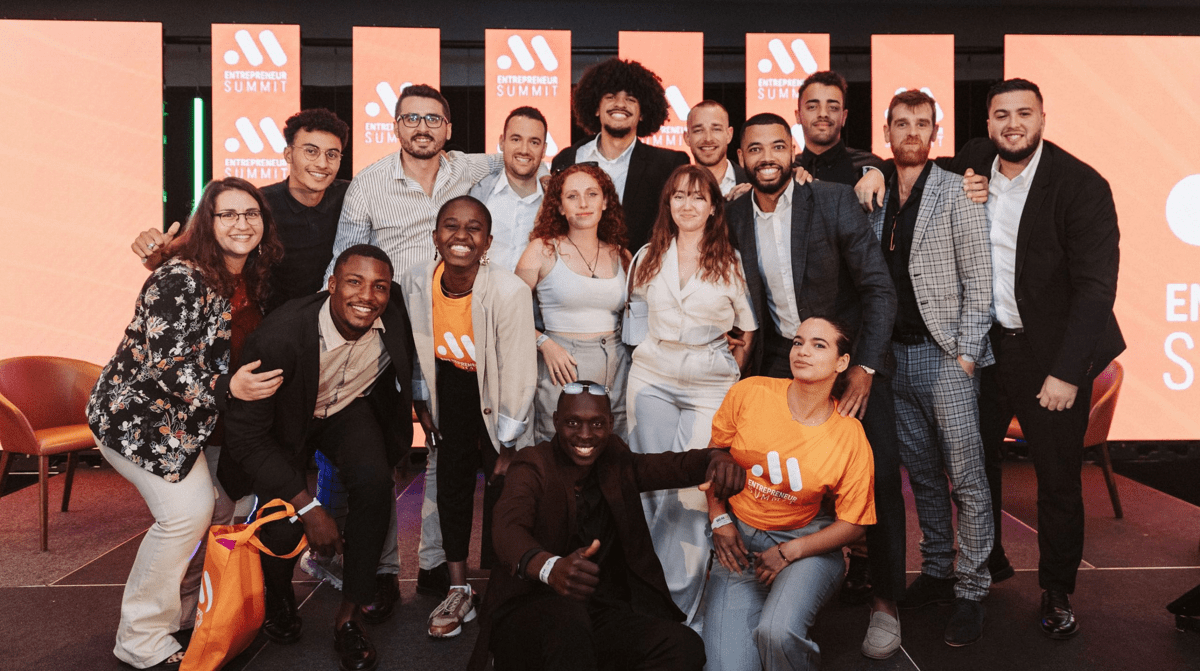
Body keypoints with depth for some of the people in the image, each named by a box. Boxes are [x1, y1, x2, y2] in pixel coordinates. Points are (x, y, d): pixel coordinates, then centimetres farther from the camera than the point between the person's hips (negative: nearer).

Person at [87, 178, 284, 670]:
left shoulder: (252, 283, 4)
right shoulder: (181, 279, -23)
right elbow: (165, 364, -27)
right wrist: (227, 388, -34)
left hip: (190, 418, 9)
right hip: (136, 411, -9)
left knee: (223, 506, 4)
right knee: (188, 509, -18)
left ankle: (179, 615, 25)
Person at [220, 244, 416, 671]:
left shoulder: (395, 320, -24)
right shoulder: (280, 335, -35)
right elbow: (247, 437, -29)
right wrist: (308, 507, -33)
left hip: (350, 407, 2)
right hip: (288, 421, -2)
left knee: (375, 484, -26)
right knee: (284, 526, -21)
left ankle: (349, 616, -7)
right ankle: (278, 596, 18)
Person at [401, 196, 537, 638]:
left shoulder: (509, 291, -31)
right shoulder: (415, 284, -18)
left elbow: (519, 373, -23)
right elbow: (417, 347, 3)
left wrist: (508, 445, -16)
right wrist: (421, 400, 10)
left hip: (496, 392, -3)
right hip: (451, 384, 4)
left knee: (501, 487, 0)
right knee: (451, 484, 7)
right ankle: (459, 590, 21)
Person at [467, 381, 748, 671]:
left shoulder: (615, 460, 14)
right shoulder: (533, 467, -3)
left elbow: (677, 465, 6)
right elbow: (508, 528, -22)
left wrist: (717, 458, -21)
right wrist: (550, 568, -45)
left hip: (608, 611, 5)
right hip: (533, 610, -4)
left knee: (686, 647, -21)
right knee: (567, 616, -39)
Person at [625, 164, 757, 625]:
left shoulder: (731, 261, 1)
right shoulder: (648, 257, 9)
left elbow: (749, 329, 7)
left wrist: (730, 369, 3)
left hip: (710, 385, -3)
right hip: (652, 379, 3)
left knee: (690, 493, -9)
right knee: (654, 487, 3)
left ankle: (681, 609, 3)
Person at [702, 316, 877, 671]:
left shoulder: (851, 437, -11)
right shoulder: (749, 394, -10)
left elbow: (852, 524, -3)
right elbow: (714, 453, 6)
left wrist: (789, 553, -11)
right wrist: (719, 520, -2)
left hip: (808, 542, -1)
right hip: (739, 536, 1)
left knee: (777, 632, -31)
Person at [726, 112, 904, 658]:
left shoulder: (834, 201, -10)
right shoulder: (735, 216, 1)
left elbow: (879, 288, -10)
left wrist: (864, 368, -17)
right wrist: (749, 357, 2)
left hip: (850, 355, -2)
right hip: (779, 363, 3)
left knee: (880, 476, -8)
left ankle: (884, 603, 9)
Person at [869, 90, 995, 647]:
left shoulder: (956, 194, -4)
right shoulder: (876, 197, 11)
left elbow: (978, 279, -7)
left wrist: (967, 351, -11)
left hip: (945, 352, -5)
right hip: (895, 353, 5)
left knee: (965, 475, -3)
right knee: (920, 470, 13)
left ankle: (971, 591, 6)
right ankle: (937, 571, 25)